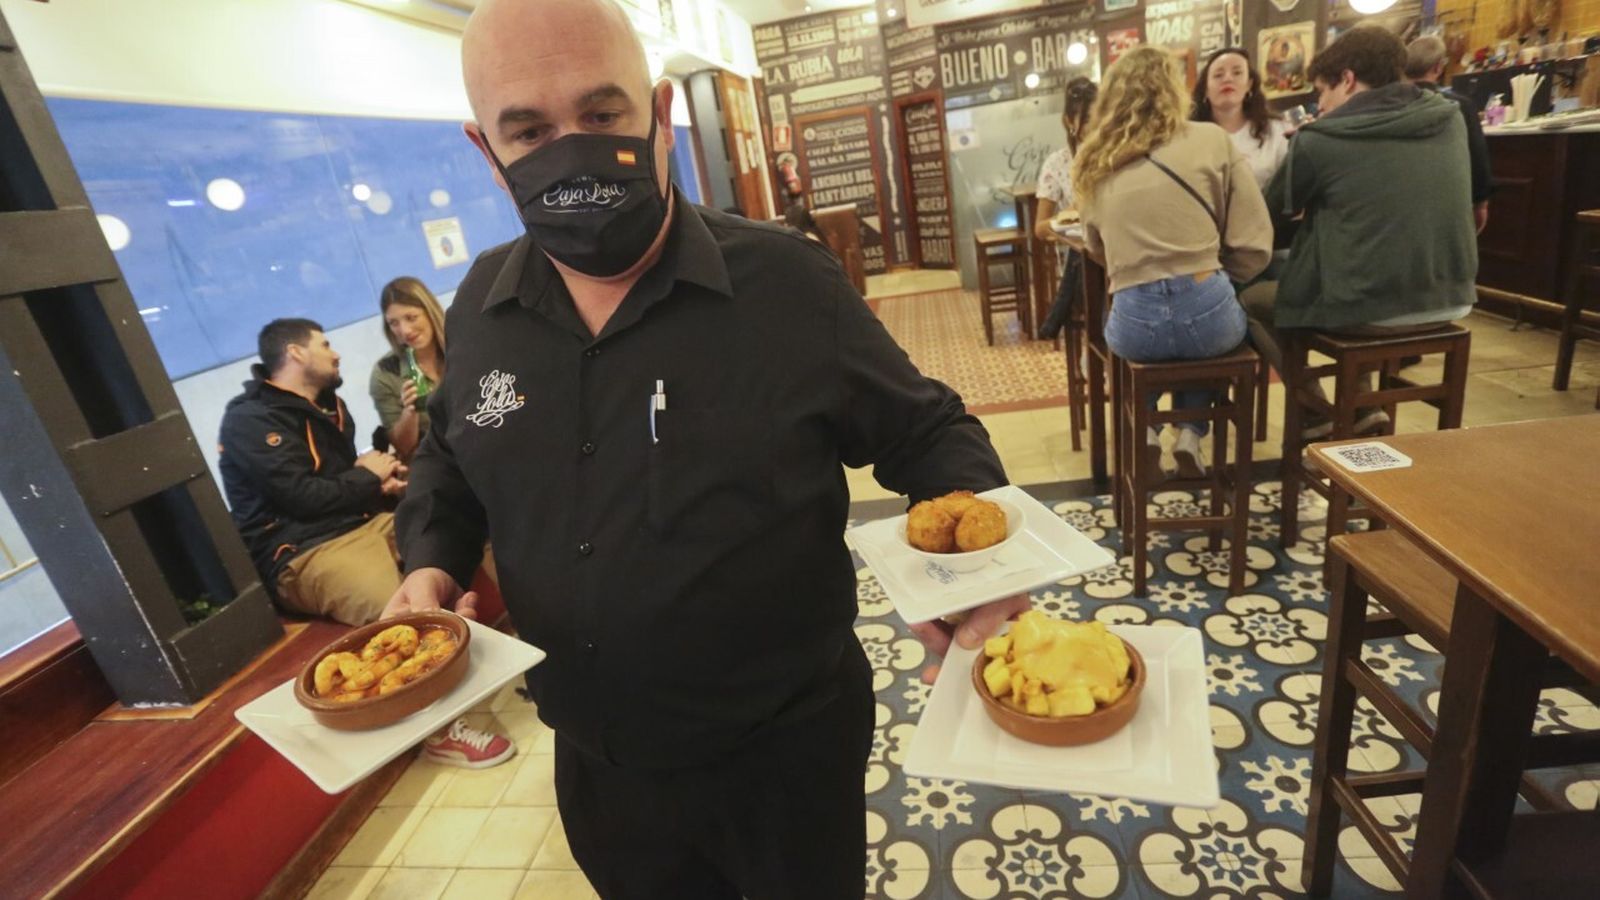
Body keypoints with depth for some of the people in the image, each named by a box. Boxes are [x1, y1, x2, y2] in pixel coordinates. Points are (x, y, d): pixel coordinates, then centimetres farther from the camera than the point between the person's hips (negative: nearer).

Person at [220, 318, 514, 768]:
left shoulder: (326, 405, 18)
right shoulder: (250, 420, -9)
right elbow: (303, 498, -18)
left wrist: (381, 480, 2)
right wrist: (369, 476, -3)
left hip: (368, 521, 9)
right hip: (305, 554, -9)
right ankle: (438, 728, -16)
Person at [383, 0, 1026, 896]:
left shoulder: (787, 279, -19)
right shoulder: (480, 307, -4)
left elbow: (926, 433, -9)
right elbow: (448, 459, 14)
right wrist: (432, 563, -4)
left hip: (787, 748, -3)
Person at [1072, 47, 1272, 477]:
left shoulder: (1093, 163, 10)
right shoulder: (1212, 140, 5)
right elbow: (1254, 246, 2)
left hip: (1135, 322, 1)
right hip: (1207, 312, -1)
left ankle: (1143, 429, 20)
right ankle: (1190, 435, 22)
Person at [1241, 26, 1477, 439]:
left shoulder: (1320, 140, -10)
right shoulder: (1449, 119, 6)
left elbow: (1272, 215, 4)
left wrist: (1314, 201, 27)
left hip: (1373, 308, -6)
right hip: (1451, 300, 7)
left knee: (1252, 301, 17)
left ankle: (1318, 417, 19)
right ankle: (1361, 409, 30)